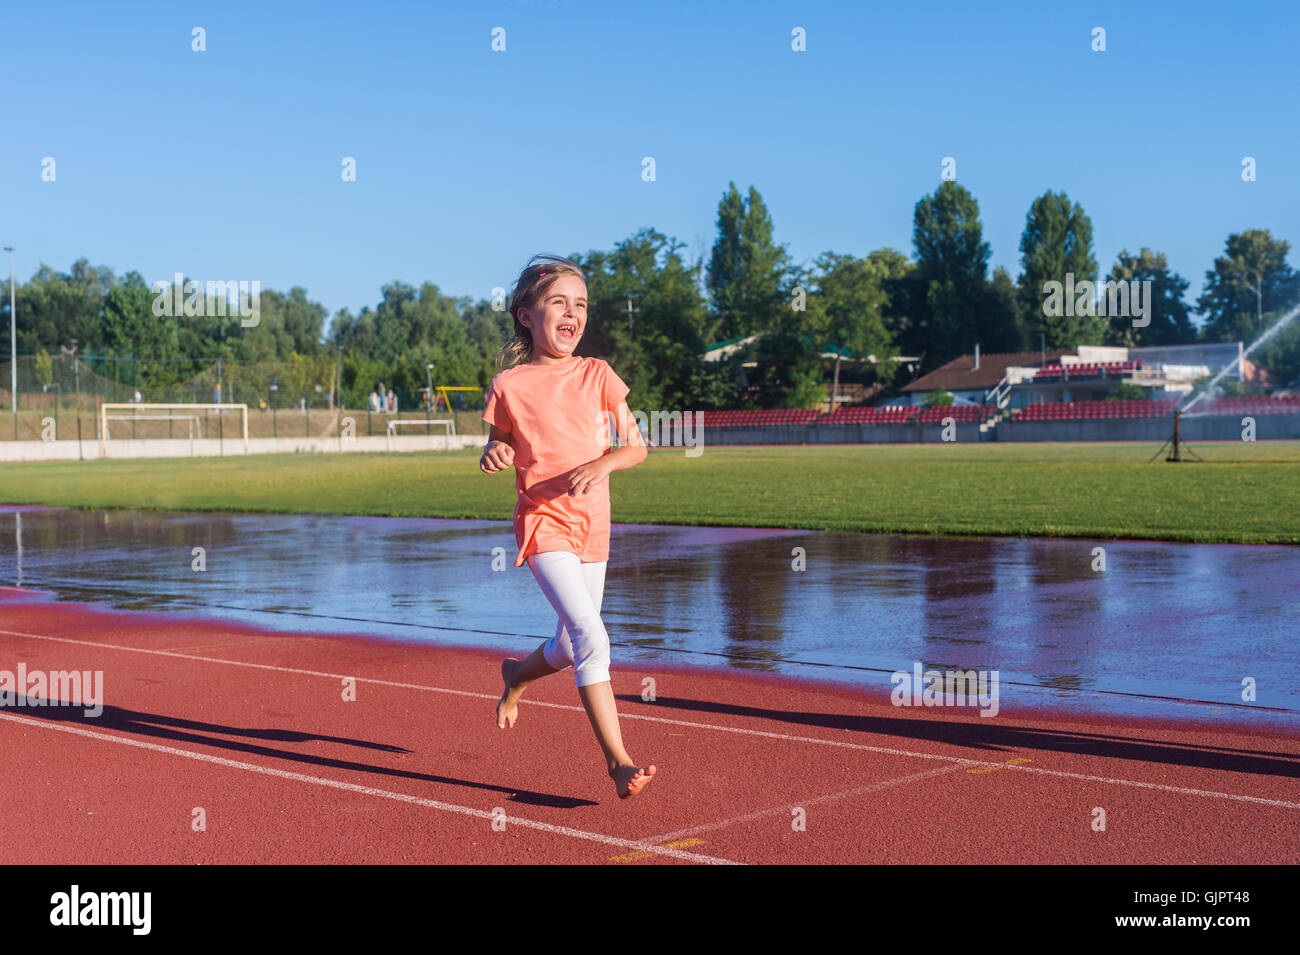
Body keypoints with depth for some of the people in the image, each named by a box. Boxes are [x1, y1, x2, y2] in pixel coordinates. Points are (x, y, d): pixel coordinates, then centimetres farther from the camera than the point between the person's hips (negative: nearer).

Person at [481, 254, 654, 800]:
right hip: (542, 522, -4)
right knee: (591, 637, -20)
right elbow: (497, 449, 9)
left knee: (571, 649, 15)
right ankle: (618, 761, -16)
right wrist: (493, 458, -15)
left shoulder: (597, 375, 3)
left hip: (592, 524, 4)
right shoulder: (508, 387, -4)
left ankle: (517, 674, 49)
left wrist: (604, 464, -16)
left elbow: (637, 447, 4)